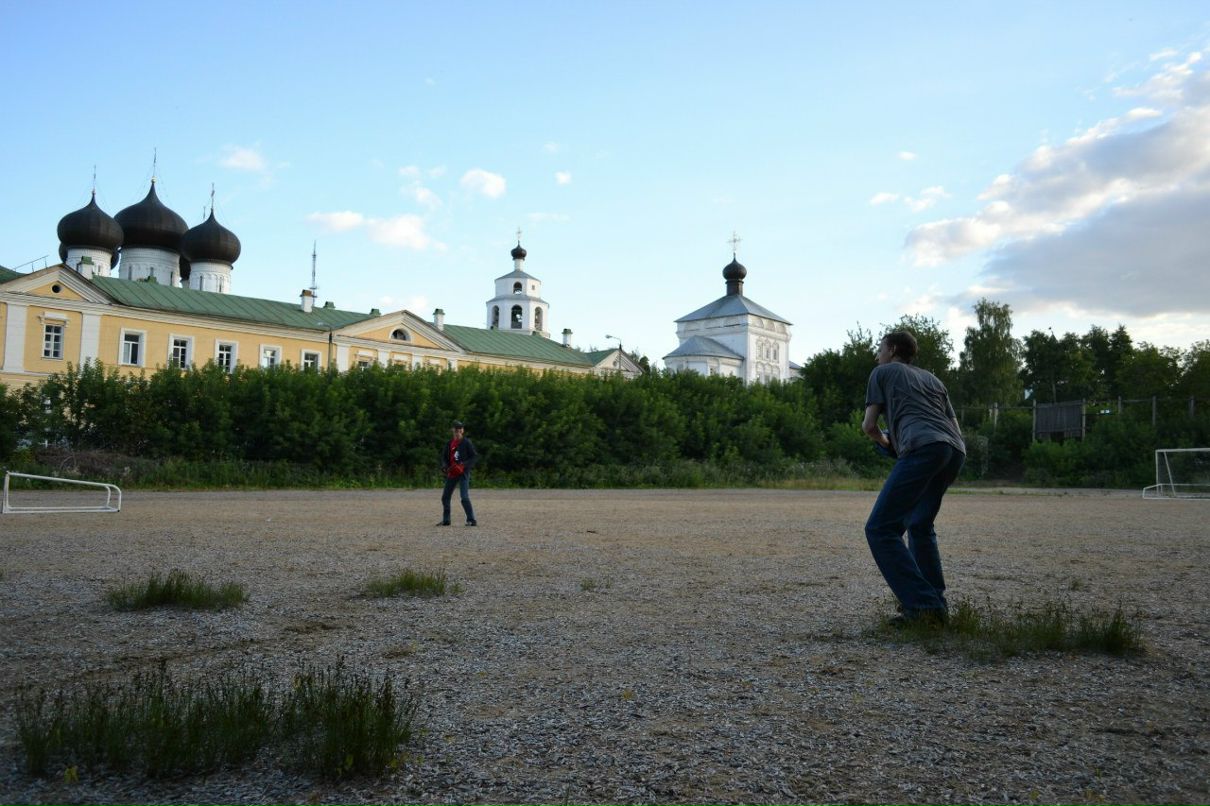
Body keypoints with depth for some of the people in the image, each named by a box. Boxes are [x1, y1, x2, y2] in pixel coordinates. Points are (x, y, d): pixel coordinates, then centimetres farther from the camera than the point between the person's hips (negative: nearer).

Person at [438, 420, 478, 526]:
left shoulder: (466, 443, -6)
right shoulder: (449, 444, 10)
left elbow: (475, 457, -8)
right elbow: (444, 457, 15)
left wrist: (464, 465, -19)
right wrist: (445, 467, -4)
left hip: (463, 473, -7)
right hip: (451, 473, 7)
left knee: (465, 498, -15)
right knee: (445, 497, 11)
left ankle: (472, 520, -9)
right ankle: (446, 520, 24)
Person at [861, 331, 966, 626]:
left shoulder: (883, 372, 20)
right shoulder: (933, 379, 35)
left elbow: (869, 425, 13)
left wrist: (884, 442, 33)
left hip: (923, 447, -7)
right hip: (956, 450, 7)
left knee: (881, 529, -7)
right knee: (920, 526, 21)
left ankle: (921, 604, -17)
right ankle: (937, 605, 16)